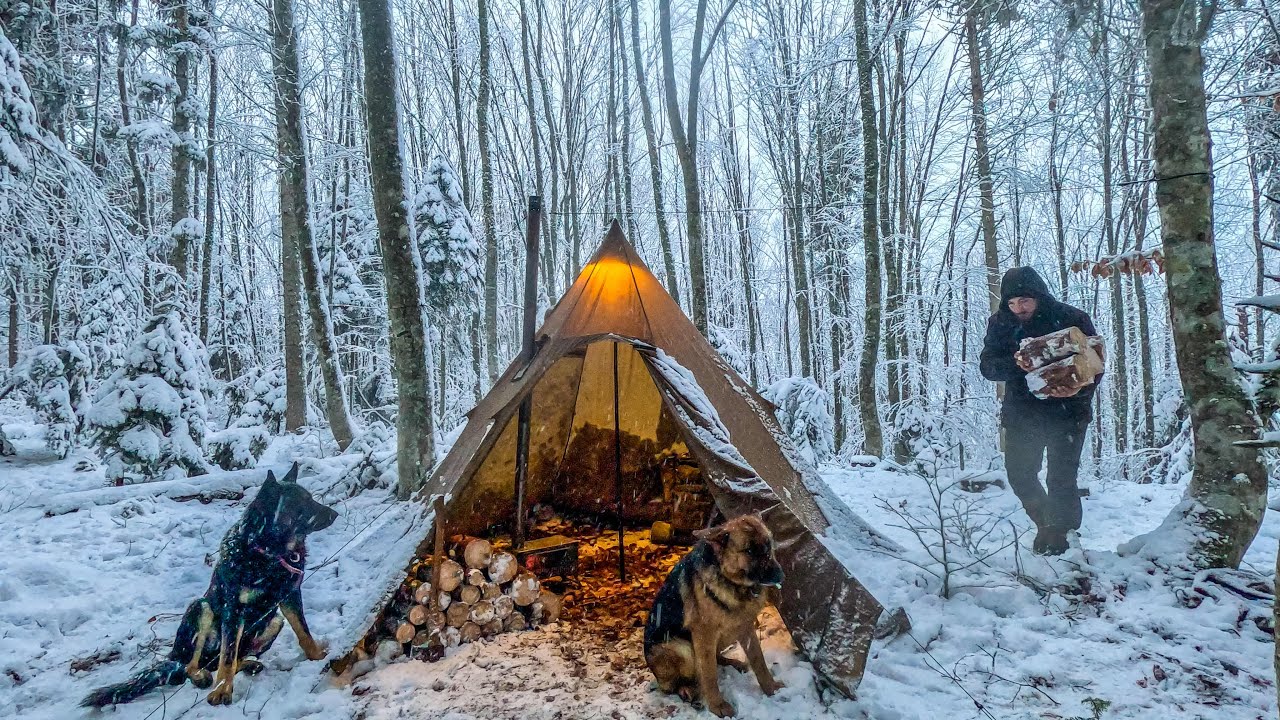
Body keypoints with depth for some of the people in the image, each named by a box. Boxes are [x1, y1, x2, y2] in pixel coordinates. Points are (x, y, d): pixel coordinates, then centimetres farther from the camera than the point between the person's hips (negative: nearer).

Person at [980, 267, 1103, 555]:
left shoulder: (1072, 318, -9)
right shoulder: (999, 323, -2)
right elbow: (988, 366, -8)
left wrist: (1080, 389, -28)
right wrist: (1016, 365, -29)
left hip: (1066, 412, -3)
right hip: (1021, 412, 3)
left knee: (1061, 479, -5)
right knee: (1019, 473, 7)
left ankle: (1058, 541, 8)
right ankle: (1047, 524, 31)